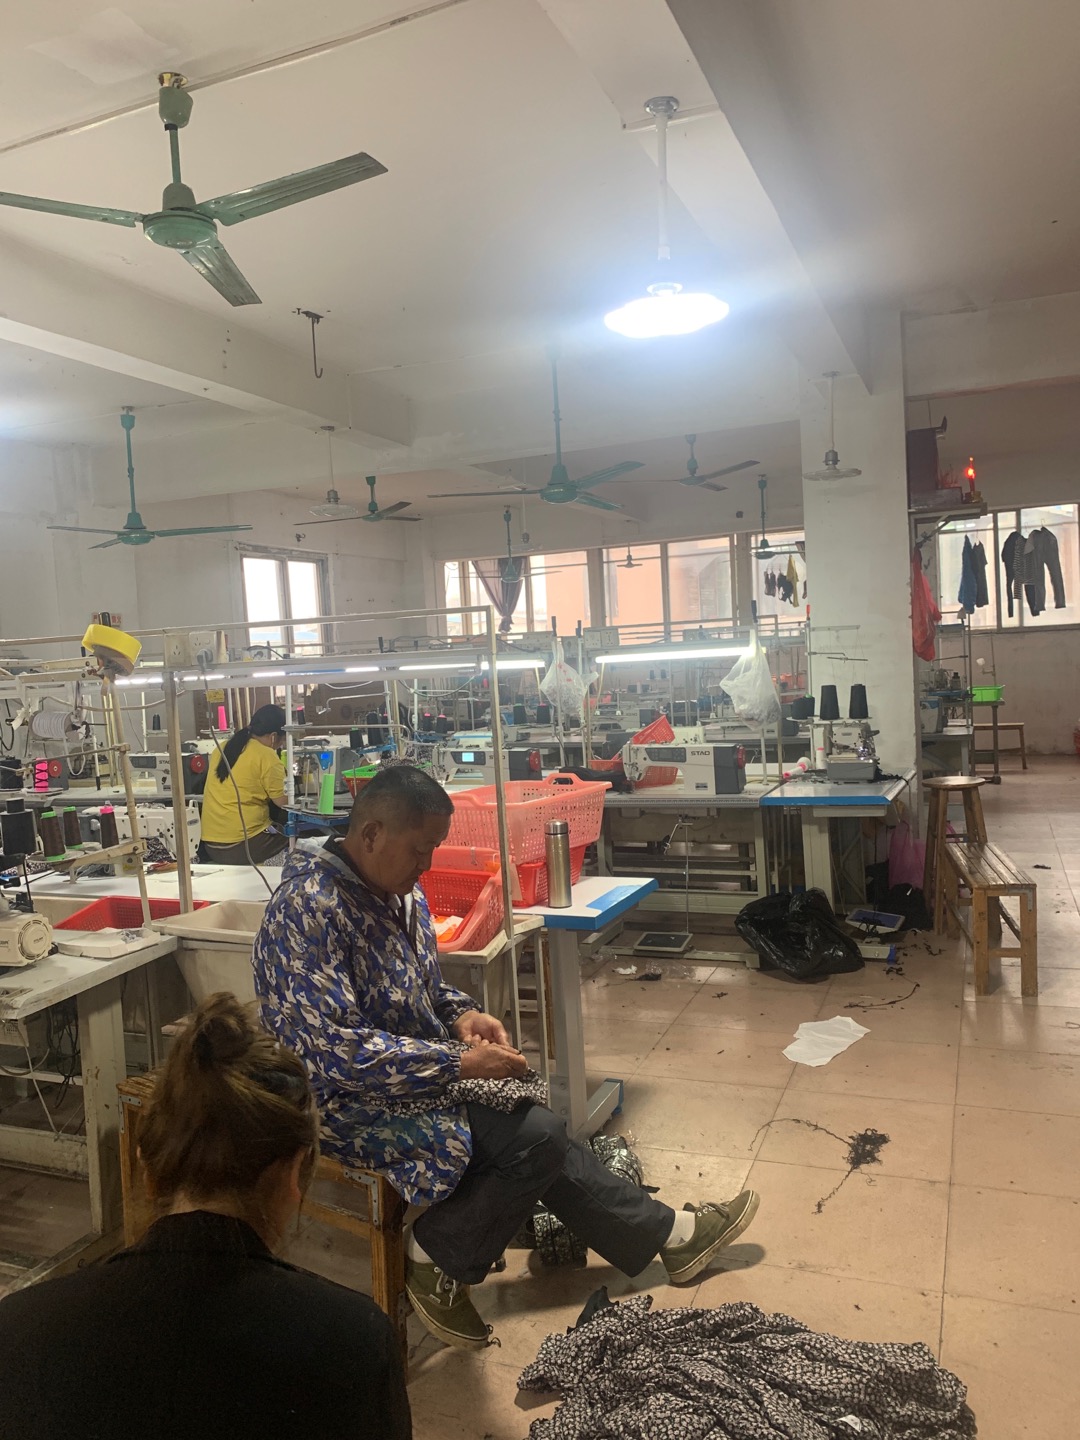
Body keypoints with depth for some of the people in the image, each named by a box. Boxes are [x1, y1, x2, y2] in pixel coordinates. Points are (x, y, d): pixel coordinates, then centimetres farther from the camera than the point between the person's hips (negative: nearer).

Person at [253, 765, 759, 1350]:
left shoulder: (398, 891, 2)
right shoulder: (309, 911, -26)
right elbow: (336, 1051, -30)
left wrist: (461, 1015, -5)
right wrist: (459, 1064, -26)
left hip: (412, 1075, 8)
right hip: (350, 1104, -8)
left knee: (536, 1130, 1)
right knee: (535, 1137, -17)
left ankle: (668, 1234, 15)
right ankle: (437, 1260, 2)